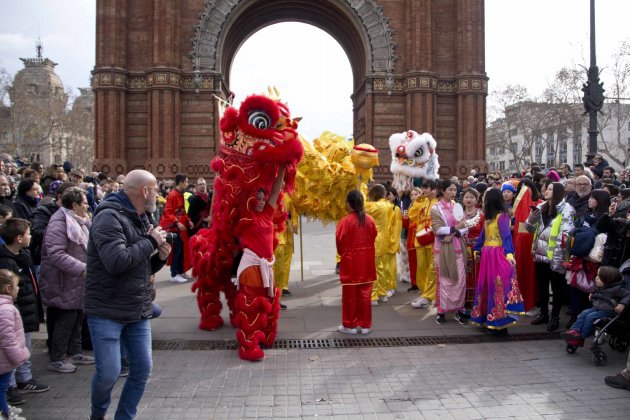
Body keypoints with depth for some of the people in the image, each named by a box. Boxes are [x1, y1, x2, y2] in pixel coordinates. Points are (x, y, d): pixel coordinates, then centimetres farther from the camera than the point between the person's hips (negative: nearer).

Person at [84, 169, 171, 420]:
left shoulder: (141, 219, 12)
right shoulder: (109, 217, -15)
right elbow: (117, 261, -29)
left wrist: (160, 256, -2)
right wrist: (150, 242, -17)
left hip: (139, 311, 8)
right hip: (107, 311, -8)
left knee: (142, 368, 8)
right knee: (109, 372, -2)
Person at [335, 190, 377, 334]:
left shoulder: (345, 221, -14)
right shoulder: (370, 220, -3)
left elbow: (339, 242, -7)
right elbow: (373, 238, 6)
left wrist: (342, 253, 13)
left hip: (350, 262, -3)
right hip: (367, 262, 3)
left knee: (350, 294, 7)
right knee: (365, 293, 10)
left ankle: (350, 325, 14)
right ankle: (365, 325, 17)